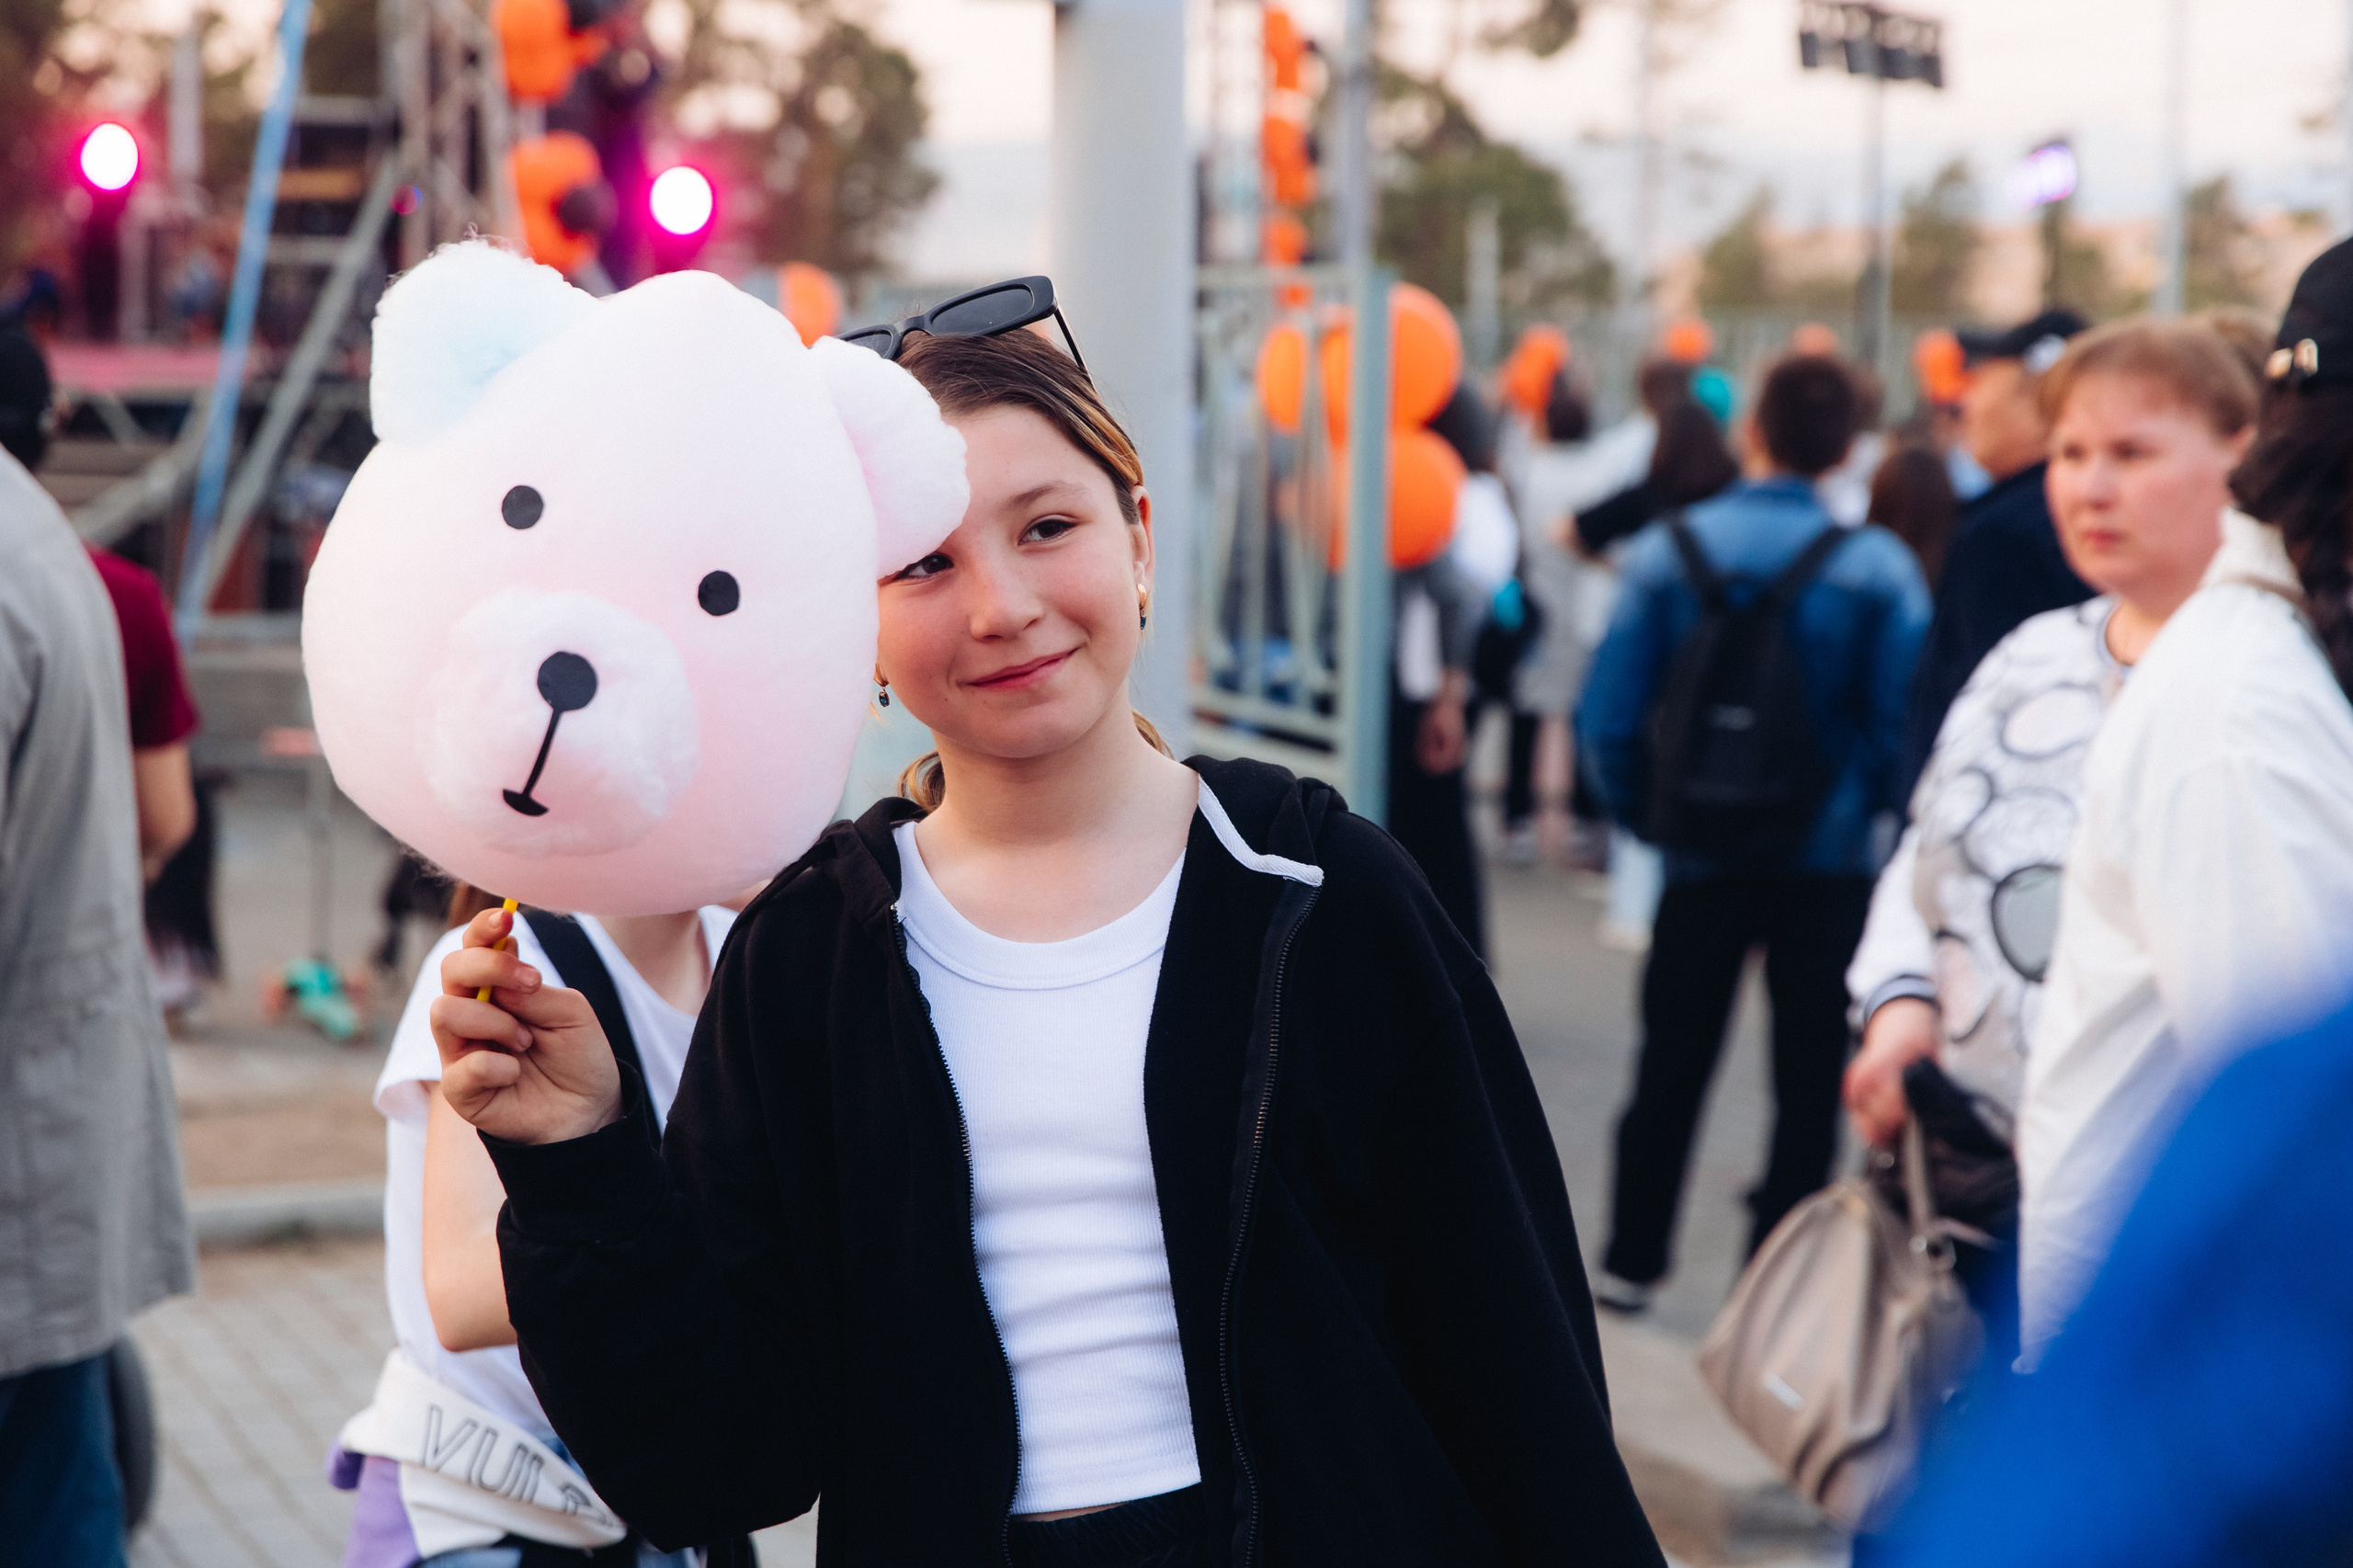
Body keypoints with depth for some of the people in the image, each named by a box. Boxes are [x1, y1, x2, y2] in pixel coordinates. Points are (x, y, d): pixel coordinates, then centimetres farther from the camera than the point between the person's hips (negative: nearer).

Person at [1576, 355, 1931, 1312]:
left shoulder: (1670, 551, -6)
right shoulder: (1879, 567, -10)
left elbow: (1609, 713, -6)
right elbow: (1905, 722, -11)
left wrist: (1640, 806, 9)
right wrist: (1874, 810, 7)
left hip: (1703, 850, 1)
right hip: (1830, 863, -1)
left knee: (1673, 1062, 16)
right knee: (1809, 1078, 9)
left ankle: (1632, 1262, 25)